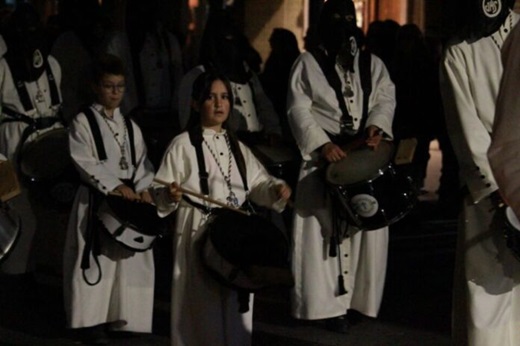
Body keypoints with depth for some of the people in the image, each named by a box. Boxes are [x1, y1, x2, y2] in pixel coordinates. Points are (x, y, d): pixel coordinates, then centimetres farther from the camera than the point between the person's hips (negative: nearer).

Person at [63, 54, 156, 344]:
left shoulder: (130, 126, 14)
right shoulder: (83, 122, -4)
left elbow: (142, 161, 10)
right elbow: (85, 162, -12)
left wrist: (143, 188, -9)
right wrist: (116, 187, -16)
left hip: (130, 197, 5)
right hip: (96, 199, -5)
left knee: (128, 258, 5)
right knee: (96, 259, -6)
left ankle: (120, 316, 14)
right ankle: (91, 320, -1)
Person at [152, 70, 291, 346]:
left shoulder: (237, 147, 15)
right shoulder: (183, 145, -4)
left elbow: (257, 184, 15)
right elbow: (160, 195, -7)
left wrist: (275, 189, -5)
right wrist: (171, 195, -29)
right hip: (199, 236, -6)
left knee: (236, 308, 10)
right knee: (203, 308, -6)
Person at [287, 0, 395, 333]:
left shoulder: (373, 64, 16)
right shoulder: (307, 64, 5)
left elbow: (386, 98, 2)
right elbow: (299, 109, -4)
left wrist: (376, 126, -20)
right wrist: (323, 143, -19)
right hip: (324, 158, -3)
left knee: (368, 229, 1)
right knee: (323, 231, -6)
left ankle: (358, 299, 9)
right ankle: (326, 302, -3)